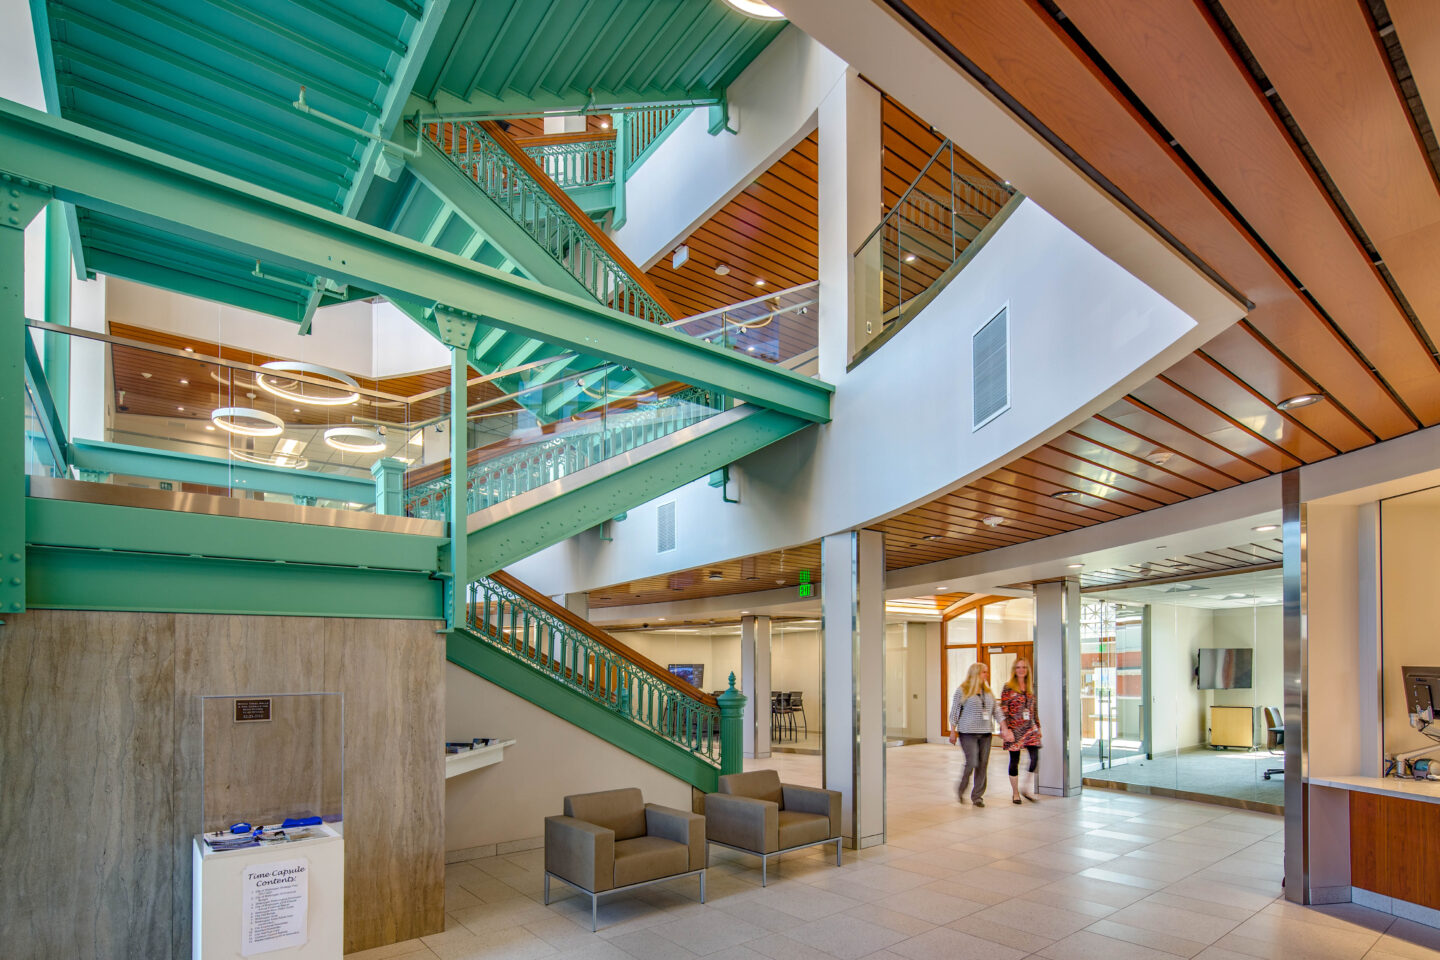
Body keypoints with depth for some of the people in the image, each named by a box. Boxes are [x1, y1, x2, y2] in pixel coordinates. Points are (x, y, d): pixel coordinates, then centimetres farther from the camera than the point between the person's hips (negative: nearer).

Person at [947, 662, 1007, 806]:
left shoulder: (988, 691, 12)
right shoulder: (962, 690, -4)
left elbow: (996, 710, 14)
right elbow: (954, 712, -2)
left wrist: (1004, 728, 5)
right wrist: (953, 731, -4)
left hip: (985, 734, 5)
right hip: (968, 733, -5)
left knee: (983, 764, 3)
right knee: (972, 762, -12)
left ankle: (977, 796, 14)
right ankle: (961, 789, 13)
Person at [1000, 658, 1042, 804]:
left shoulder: (1030, 687, 10)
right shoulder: (1008, 687, -5)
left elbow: (1034, 708, 18)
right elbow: (1003, 710, -8)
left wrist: (1037, 726, 14)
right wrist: (1007, 730, -15)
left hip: (1030, 728, 4)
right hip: (1014, 728, -4)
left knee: (1035, 758, -6)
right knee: (1014, 760, 2)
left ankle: (1026, 788, 13)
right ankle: (1015, 793, 15)